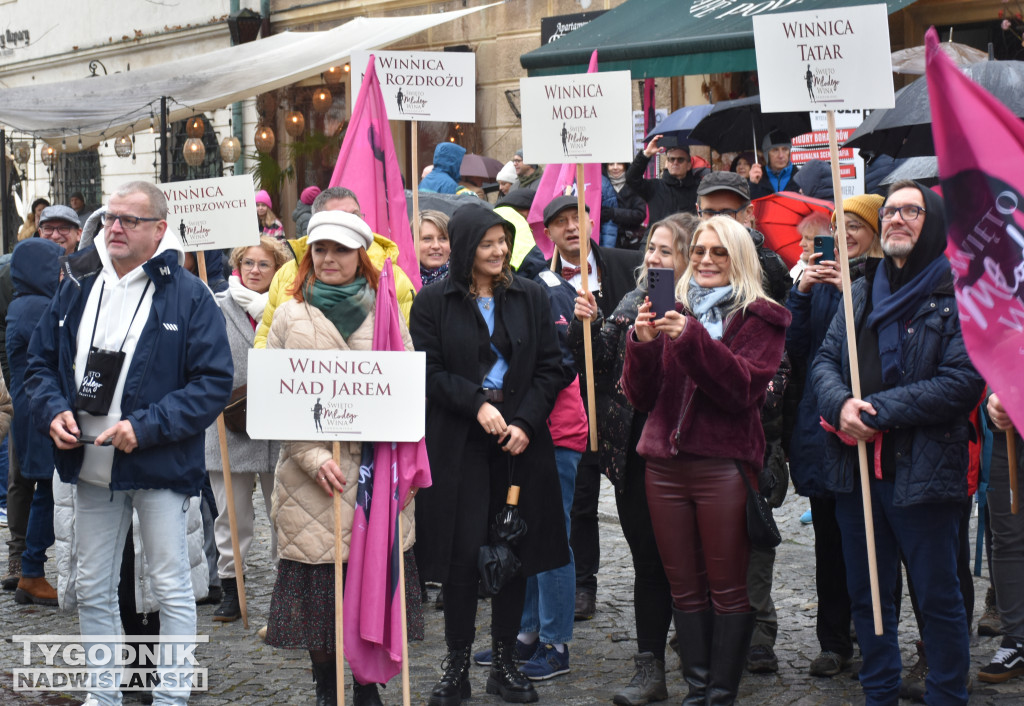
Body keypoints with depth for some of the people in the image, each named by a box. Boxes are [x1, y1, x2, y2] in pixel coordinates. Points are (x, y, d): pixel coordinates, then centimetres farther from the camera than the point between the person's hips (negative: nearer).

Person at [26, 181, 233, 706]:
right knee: (92, 589, 13)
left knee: (171, 587, 3)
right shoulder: (77, 286, 7)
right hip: (92, 466, 5)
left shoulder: (187, 295, -7)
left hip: (158, 465, -5)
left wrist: (145, 426, -19)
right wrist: (54, 411, -7)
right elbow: (40, 362, 14)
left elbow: (214, 382, -12)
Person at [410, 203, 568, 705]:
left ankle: (504, 663, 17)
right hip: (458, 443, -2)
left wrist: (526, 422, -7)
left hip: (521, 439, 2)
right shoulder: (433, 302, 0)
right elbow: (429, 372, -3)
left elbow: (549, 367, 5)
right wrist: (477, 404, -16)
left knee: (515, 551, 5)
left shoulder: (530, 297, 7)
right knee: (463, 553, -2)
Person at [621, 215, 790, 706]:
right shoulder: (672, 311, 12)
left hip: (724, 465, -4)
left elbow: (742, 388, -14)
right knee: (685, 587, 10)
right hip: (665, 464, 4)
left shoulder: (759, 318, 2)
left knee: (727, 588, 0)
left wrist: (692, 338, -23)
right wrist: (642, 344, -10)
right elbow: (640, 398, 8)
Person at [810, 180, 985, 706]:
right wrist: (841, 403, -13)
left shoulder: (957, 293, -6)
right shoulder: (863, 291, 13)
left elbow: (963, 382, -15)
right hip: (856, 467, 6)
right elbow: (825, 361, 9)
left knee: (938, 598, 4)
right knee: (866, 595, 15)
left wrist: (877, 410, -16)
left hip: (922, 470, -6)